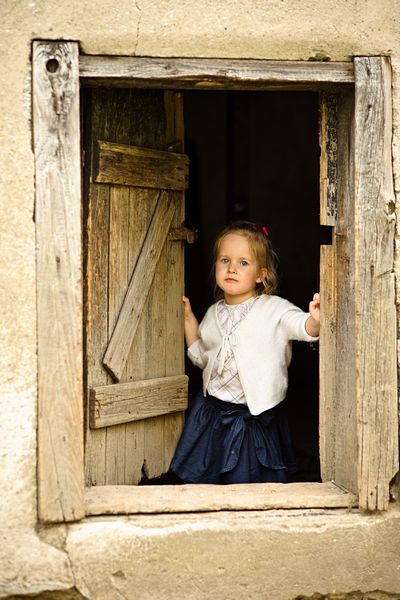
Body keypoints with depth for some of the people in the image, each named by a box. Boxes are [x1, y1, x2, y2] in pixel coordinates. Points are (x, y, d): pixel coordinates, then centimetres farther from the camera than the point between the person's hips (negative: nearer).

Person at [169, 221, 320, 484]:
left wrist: (315, 320, -49)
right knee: (201, 482, 15)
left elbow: (303, 326, -27)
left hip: (254, 418, -5)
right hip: (212, 412, 5)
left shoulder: (274, 309, -10)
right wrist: (189, 319, 13)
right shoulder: (214, 314, 8)